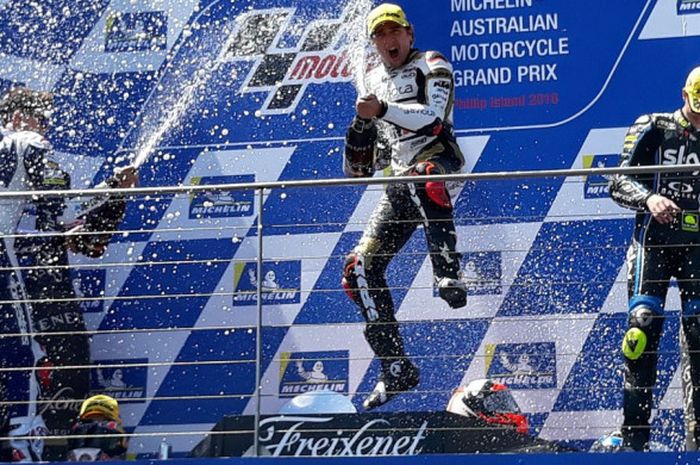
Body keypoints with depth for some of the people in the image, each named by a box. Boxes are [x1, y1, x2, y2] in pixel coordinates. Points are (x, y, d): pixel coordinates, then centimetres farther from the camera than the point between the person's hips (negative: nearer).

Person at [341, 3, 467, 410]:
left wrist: (383, 110, -26)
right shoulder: (376, 81, 23)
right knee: (361, 270, -3)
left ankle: (449, 276, -51)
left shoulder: (432, 66, 3)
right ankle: (397, 369, 2)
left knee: (421, 176, -45)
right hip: (399, 184, 7)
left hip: (436, 159, -7)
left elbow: (434, 117, -14)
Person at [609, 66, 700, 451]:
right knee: (643, 330, -12)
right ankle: (633, 436, -10)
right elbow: (619, 182, -4)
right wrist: (649, 197, -23)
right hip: (653, 243, -2)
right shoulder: (654, 130, 0)